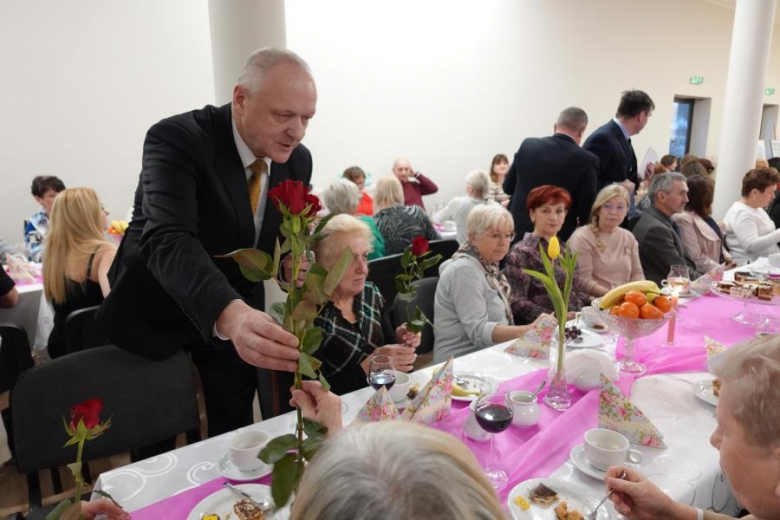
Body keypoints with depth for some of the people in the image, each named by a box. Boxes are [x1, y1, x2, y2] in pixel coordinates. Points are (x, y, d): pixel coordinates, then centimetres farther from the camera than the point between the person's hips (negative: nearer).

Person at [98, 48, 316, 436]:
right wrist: (230, 314, -59)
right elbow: (167, 239, -42)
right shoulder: (176, 138, -27)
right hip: (157, 307, -3)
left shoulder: (297, 160, -10)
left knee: (235, 433, 13)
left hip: (239, 308, 4)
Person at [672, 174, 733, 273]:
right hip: (705, 275, -9)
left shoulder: (705, 216, 13)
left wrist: (728, 258, 4)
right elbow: (696, 258, -19)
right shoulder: (684, 219, -16)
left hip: (717, 269, 9)